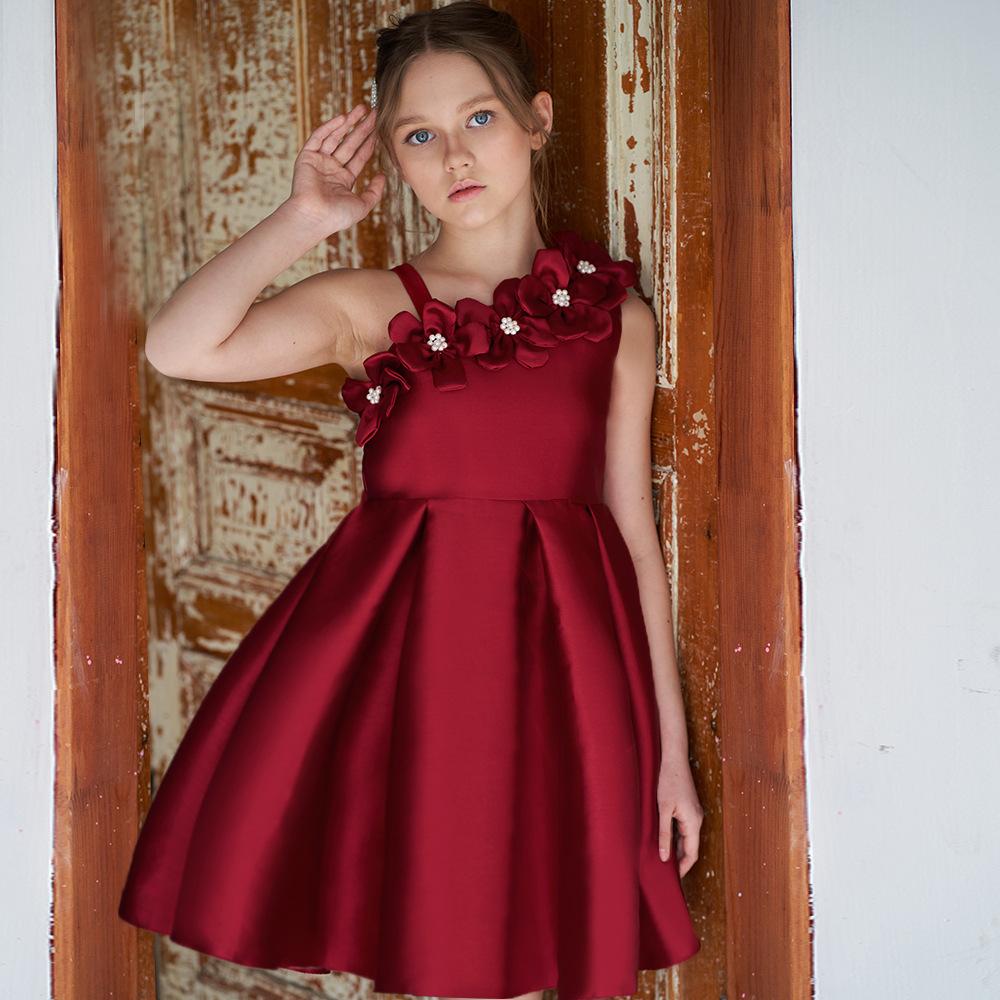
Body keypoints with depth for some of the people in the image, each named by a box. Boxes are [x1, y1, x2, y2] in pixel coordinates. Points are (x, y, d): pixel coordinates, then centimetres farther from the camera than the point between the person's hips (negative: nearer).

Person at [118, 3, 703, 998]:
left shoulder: (613, 316, 7)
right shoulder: (370, 306, 3)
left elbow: (634, 530, 8)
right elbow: (177, 346, -13)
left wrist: (671, 747, 6)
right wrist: (303, 217, -5)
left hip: (556, 665, 1)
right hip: (400, 655, -1)